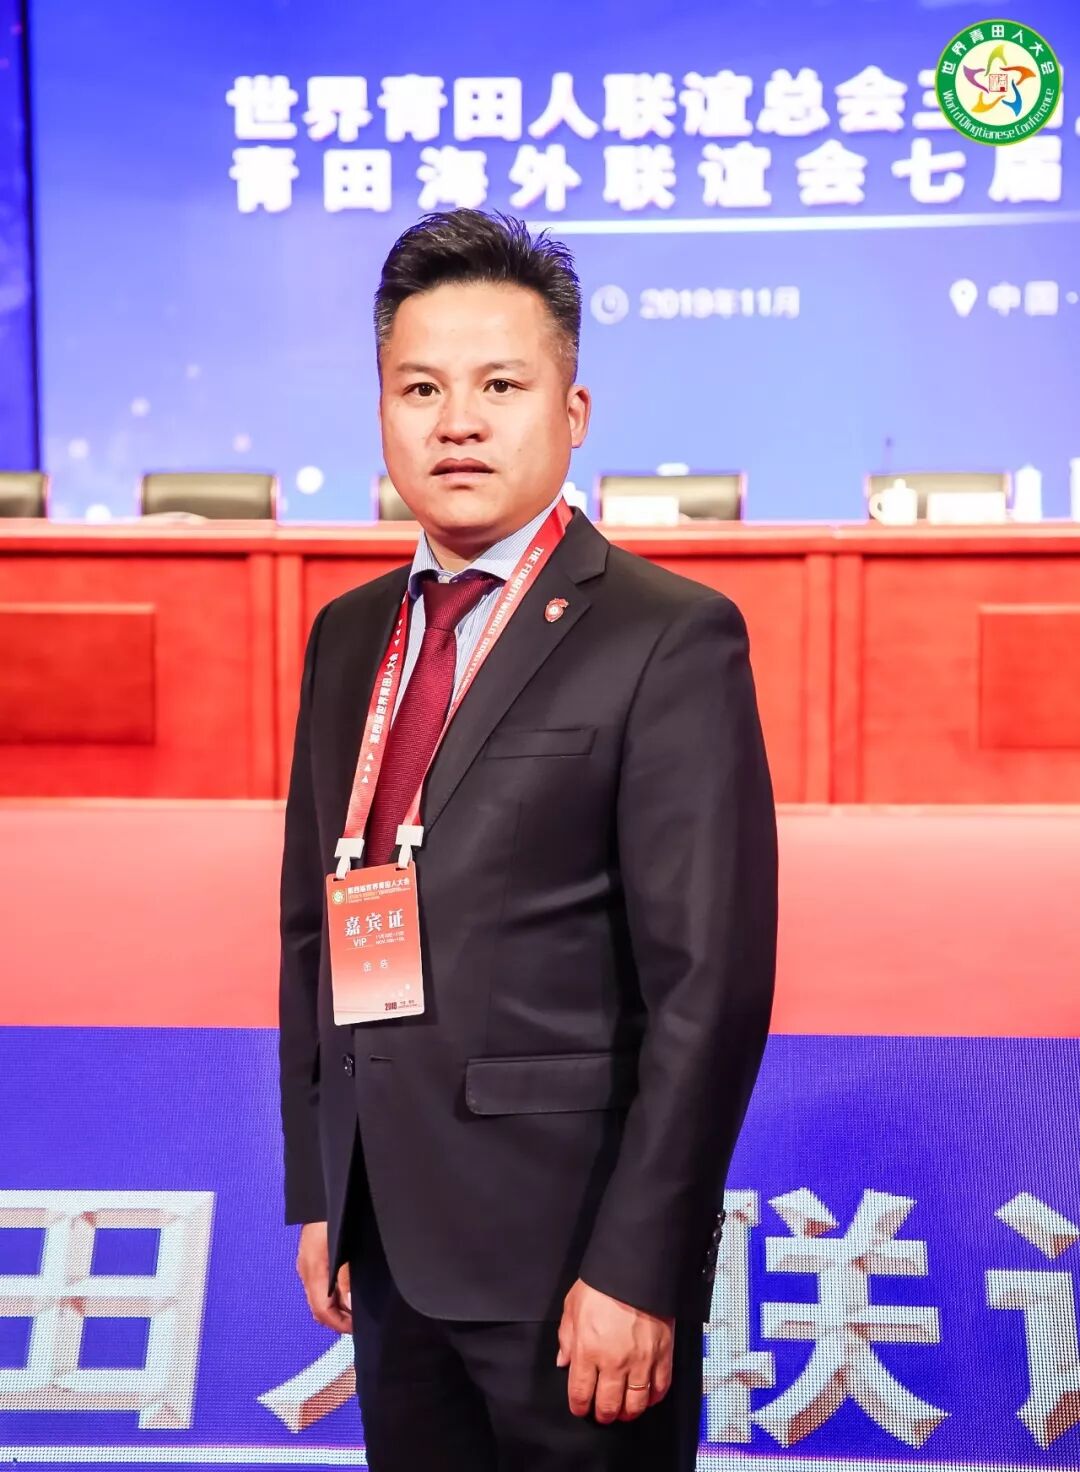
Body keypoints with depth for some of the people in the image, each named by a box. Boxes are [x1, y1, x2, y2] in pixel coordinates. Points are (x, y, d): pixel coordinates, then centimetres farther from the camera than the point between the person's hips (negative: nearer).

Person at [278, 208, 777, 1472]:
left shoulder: (670, 637, -11)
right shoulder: (347, 635, 9)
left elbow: (710, 982, -15)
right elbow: (309, 927, 12)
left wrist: (638, 1268, -16)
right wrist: (319, 1196, 10)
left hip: (569, 1246, -6)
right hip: (390, 1237, 6)